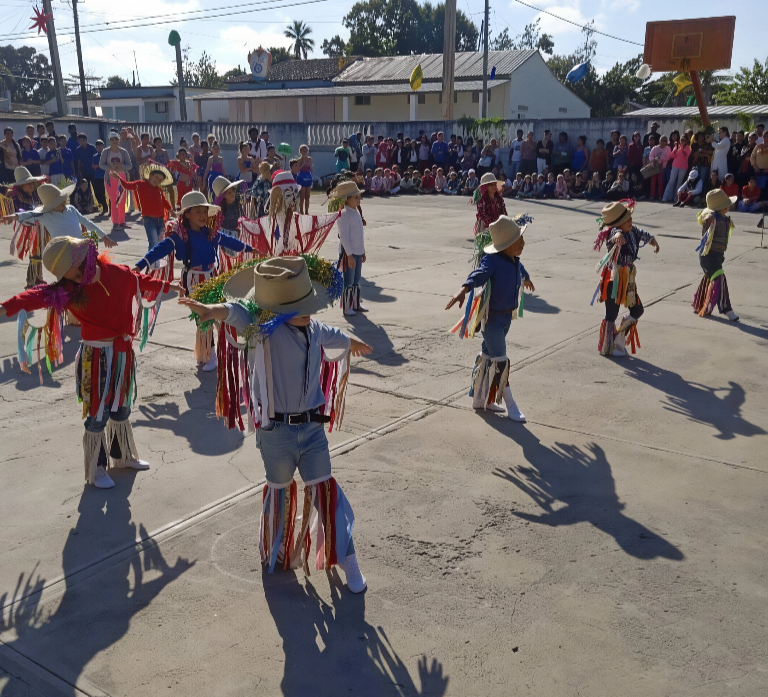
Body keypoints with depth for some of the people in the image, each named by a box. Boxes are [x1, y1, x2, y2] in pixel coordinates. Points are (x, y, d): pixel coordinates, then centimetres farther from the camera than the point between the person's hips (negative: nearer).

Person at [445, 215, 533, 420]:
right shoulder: (492, 260, -23)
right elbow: (479, 274, -43)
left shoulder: (514, 259, 3)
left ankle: (479, 399, 32)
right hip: (491, 317, -9)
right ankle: (511, 406, 6)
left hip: (507, 315, 9)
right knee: (500, 361, -3)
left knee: (488, 355, 18)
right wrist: (464, 290, -62)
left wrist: (527, 279, 50)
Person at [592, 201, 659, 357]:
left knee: (637, 310, 14)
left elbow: (647, 236, 23)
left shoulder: (633, 231, 3)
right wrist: (617, 236, -65)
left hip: (628, 279, 8)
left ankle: (619, 339, 28)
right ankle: (607, 348, 15)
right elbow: (615, 234, -45)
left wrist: (655, 243, 8)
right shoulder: (614, 232, -19)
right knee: (612, 314, 0)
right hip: (614, 279, -8)